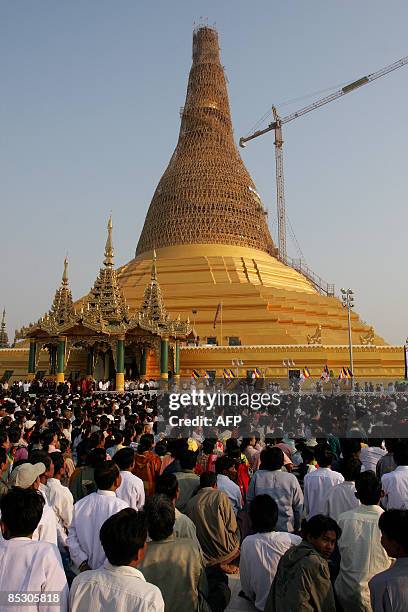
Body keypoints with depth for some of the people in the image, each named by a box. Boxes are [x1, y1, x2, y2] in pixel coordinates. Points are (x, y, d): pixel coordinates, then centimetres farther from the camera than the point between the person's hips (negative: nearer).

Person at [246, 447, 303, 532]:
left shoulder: (257, 476, -10)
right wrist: (297, 527, 11)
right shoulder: (291, 479, -12)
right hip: (286, 528, 0)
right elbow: (298, 506, -4)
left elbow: (249, 500, 1)